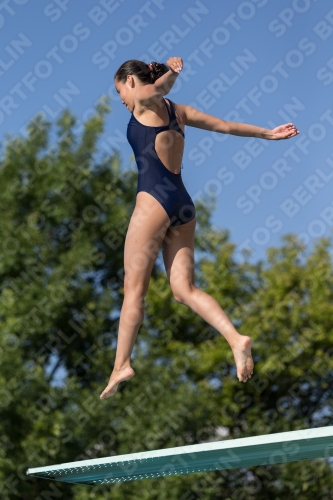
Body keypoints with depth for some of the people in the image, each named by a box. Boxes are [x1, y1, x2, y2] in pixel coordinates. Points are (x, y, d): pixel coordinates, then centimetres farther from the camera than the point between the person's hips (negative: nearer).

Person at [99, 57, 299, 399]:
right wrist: (267, 133, 35)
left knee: (134, 288, -3)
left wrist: (170, 72, 1)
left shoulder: (145, 100, 4)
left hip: (154, 200, -7)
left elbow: (160, 86, -18)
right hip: (183, 204, 7)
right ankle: (236, 339, -17)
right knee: (184, 289, 1)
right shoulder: (177, 111, 22)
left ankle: (121, 364, -2)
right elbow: (226, 126, 27)